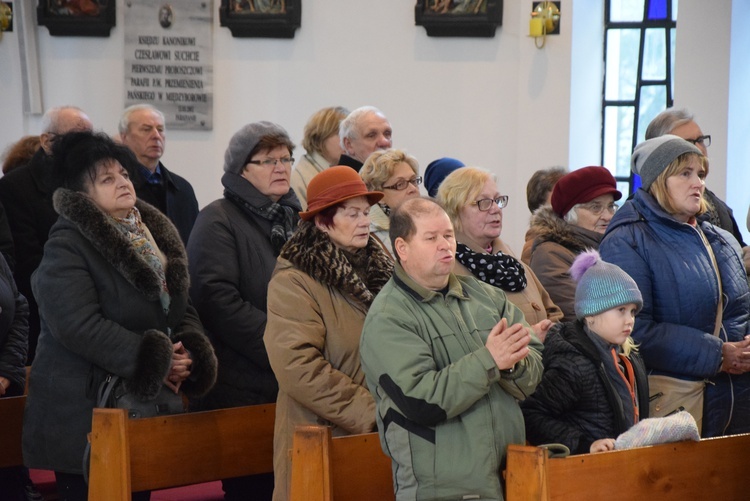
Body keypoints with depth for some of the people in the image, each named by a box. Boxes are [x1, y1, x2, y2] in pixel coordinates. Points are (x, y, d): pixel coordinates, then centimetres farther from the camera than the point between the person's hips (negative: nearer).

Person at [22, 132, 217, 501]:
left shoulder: (155, 235, 14)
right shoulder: (67, 245, -12)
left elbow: (180, 306, 18)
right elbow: (79, 325, -23)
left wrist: (189, 353, -4)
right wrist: (156, 360, -22)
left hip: (145, 403, 8)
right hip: (84, 413, -8)